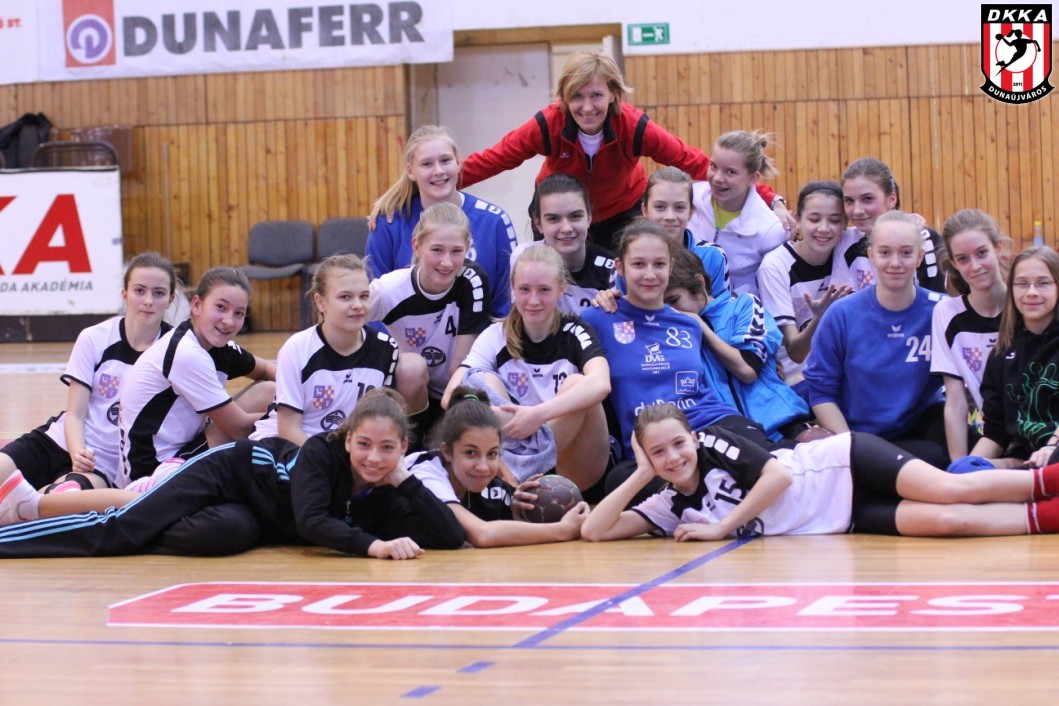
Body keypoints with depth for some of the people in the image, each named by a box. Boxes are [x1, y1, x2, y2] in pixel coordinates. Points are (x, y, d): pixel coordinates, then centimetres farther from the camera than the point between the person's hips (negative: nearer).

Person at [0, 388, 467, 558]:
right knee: (120, 531, -14)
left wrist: (405, 480, -32)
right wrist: (373, 547, -53)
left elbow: (450, 537, -25)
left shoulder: (388, 498, -17)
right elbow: (311, 519, -42)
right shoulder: (322, 452, -30)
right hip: (230, 471, -5)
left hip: (262, 521, 5)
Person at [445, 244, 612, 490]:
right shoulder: (496, 337, 1)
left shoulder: (575, 334, -5)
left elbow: (601, 384, -28)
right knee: (483, 381, -17)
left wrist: (539, 414, -42)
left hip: (575, 472, -2)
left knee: (577, 384, -25)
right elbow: (451, 396, -13)